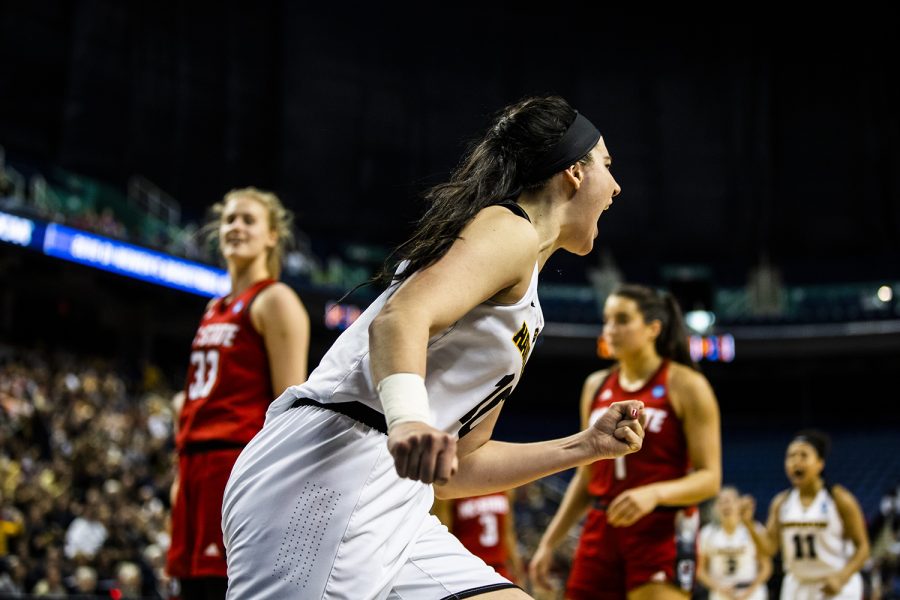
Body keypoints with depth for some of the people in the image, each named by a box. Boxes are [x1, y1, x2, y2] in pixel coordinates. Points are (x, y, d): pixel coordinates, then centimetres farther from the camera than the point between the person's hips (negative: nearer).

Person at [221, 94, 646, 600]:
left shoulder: (525, 312, 26)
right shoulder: (509, 229, -1)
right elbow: (400, 318, -21)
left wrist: (586, 446, 22)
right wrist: (409, 419, -39)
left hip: (392, 507, 10)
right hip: (325, 477, -10)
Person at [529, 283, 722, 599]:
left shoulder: (685, 385, -4)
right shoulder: (596, 386, 12)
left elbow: (710, 478, -9)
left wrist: (654, 493, -27)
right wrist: (549, 542, 14)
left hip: (662, 534, -6)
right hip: (601, 531, 6)